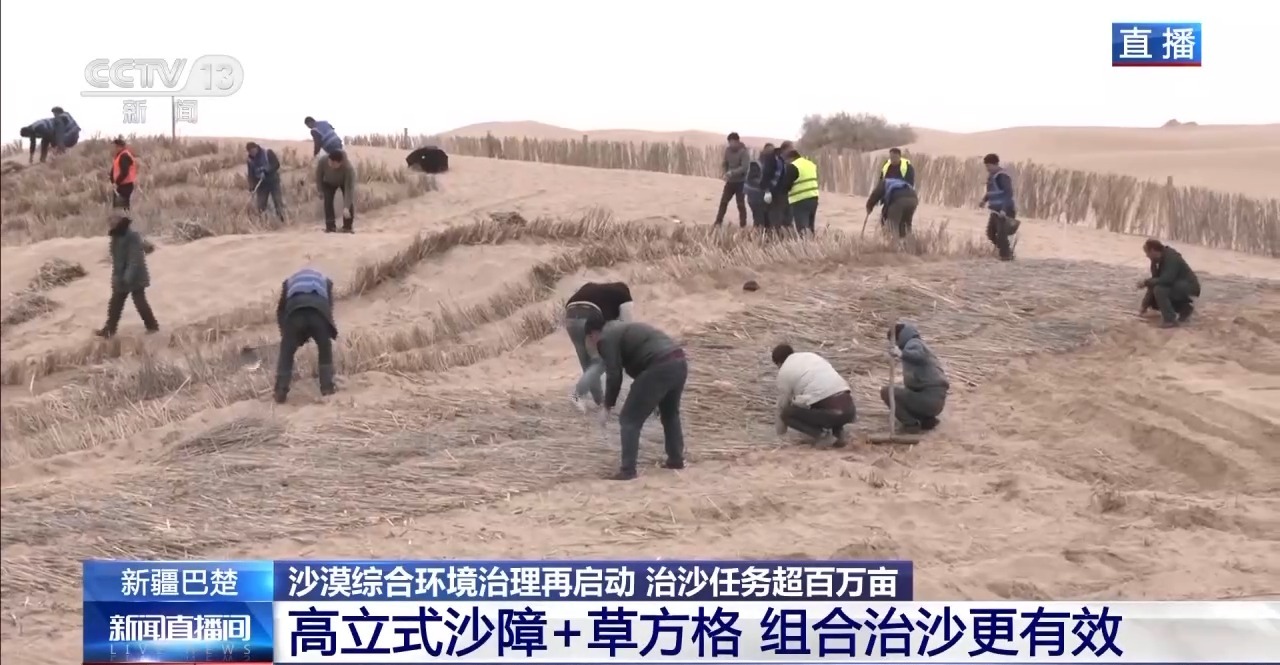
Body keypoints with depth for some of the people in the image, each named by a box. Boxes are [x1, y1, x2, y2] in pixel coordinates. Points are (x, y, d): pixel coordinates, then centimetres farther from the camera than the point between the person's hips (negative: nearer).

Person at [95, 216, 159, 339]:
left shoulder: (133, 237, -22)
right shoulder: (117, 237, 6)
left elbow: (135, 260, -25)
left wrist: (128, 277, -29)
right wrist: (116, 276, 8)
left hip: (135, 278, -8)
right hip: (121, 278, 8)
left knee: (140, 302, 2)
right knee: (115, 303, 10)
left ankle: (152, 326, 17)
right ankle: (109, 330, 17)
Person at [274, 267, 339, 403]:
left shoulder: (289, 281, 39)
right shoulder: (325, 281, 39)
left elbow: (280, 309, 31)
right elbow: (330, 307, 31)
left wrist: (285, 332, 33)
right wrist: (330, 329, 35)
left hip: (295, 311, 0)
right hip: (319, 310, 0)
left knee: (286, 353, 12)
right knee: (325, 350, 21)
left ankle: (280, 392, 7)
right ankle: (327, 388, 16)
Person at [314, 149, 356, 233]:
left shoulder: (349, 168, -43)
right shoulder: (322, 162, -36)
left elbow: (349, 189, -43)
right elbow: (318, 177, -15)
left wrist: (346, 207, -49)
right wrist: (321, 191, -7)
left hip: (345, 182, -2)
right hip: (329, 183, 2)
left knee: (349, 201, -16)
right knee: (328, 200, -13)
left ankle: (347, 227, -8)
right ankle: (330, 226, -6)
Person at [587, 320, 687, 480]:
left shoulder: (606, 339, 3)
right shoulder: (622, 330, 32)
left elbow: (614, 376, -3)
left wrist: (607, 406, 7)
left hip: (659, 368, -9)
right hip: (679, 362, 9)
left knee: (629, 419, 1)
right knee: (670, 413, 31)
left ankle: (627, 470, -1)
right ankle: (676, 459, 39)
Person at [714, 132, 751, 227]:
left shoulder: (744, 152, -17)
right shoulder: (728, 150, 2)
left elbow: (745, 167, -25)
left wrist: (732, 173, -31)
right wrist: (724, 165, -10)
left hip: (740, 182, -6)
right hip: (730, 181, 6)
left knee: (740, 204, -1)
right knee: (723, 202, 7)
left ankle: (743, 225, 6)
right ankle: (718, 223, 15)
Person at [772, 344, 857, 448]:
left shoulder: (784, 371, 12)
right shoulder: (813, 356, 28)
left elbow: (783, 406, 19)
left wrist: (780, 434, 33)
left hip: (827, 411, -6)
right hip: (848, 408, 6)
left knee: (786, 413, 16)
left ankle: (817, 433, -4)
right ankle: (838, 432, 14)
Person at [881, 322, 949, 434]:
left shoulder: (913, 343, -4)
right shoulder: (920, 345, 27)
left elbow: (920, 355, -31)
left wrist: (902, 354, -46)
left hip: (929, 398, -10)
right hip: (936, 399, 10)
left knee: (887, 392, -8)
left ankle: (910, 424, -10)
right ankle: (928, 420, 12)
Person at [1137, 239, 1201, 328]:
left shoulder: (1171, 258, -24)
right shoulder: (1162, 258, 4)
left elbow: (1166, 280, -36)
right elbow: (1157, 279, 6)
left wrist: (1146, 282, -25)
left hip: (1189, 288, -10)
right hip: (1177, 287, 10)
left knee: (1159, 289, -30)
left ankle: (1170, 320, -23)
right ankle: (1185, 308, 17)